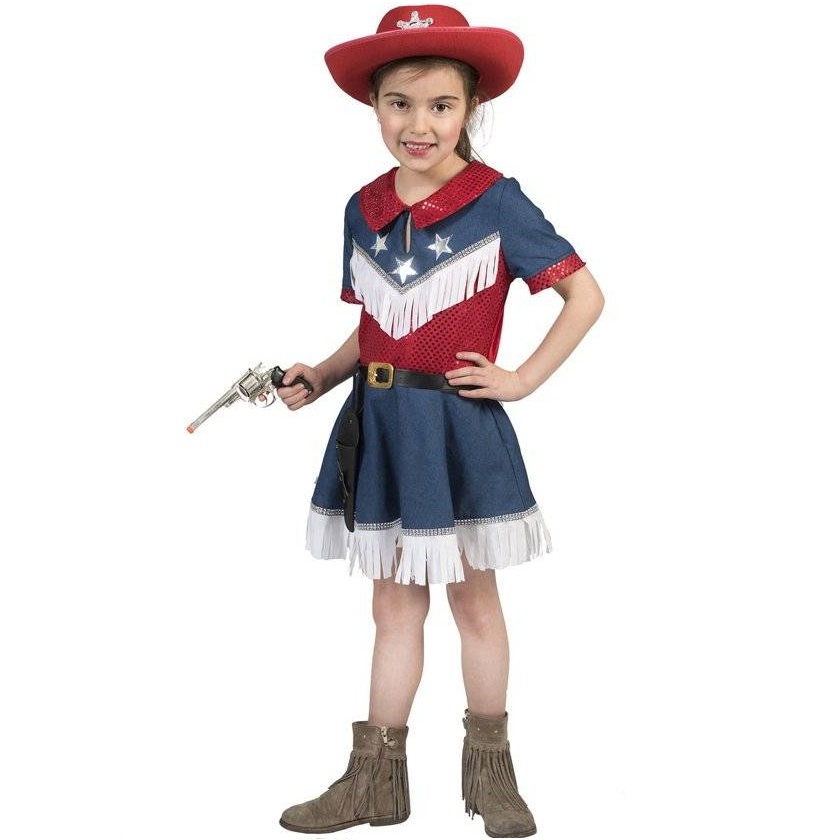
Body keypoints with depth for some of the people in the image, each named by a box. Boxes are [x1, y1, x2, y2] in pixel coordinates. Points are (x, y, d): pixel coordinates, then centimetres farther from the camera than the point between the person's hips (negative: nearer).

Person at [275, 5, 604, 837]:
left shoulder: (496, 200, -11)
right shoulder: (363, 209, 5)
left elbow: (585, 294, -9)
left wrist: (522, 379, -11)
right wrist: (318, 378, -1)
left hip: (459, 425, -5)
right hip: (379, 424, 5)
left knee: (474, 601, 10)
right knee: (394, 605, 13)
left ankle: (489, 769, 27)